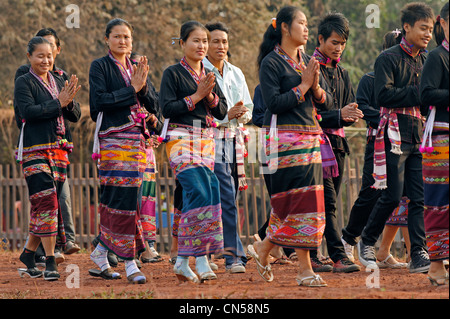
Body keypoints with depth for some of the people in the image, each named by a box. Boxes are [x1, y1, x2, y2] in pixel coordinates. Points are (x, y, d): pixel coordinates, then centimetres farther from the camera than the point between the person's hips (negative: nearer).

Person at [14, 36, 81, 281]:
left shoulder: (59, 83, 16)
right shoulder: (24, 83, 0)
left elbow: (75, 116, 12)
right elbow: (28, 111, -15)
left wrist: (70, 102, -10)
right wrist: (58, 103, -15)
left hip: (58, 149, 6)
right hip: (35, 150, -6)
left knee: (43, 206, 6)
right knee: (46, 201, -15)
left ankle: (28, 255, 17)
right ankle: (50, 262, -15)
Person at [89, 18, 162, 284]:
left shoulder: (137, 69, 18)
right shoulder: (100, 67, 3)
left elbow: (155, 105, 11)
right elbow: (100, 101, -11)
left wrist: (143, 87, -7)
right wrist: (132, 90, -11)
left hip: (137, 139, 6)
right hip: (113, 139, -6)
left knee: (113, 198, 5)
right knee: (123, 196, -12)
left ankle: (101, 251, 17)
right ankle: (129, 262, -12)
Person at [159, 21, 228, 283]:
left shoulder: (210, 75, 17)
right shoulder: (173, 74, -1)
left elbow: (222, 112, 14)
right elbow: (167, 108, -11)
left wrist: (210, 96, -5)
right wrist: (196, 96, -12)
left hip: (206, 140, 6)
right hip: (181, 139, -6)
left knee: (194, 197, 0)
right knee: (201, 191, -20)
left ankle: (184, 261, 5)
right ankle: (200, 260, -19)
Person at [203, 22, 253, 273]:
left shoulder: (236, 73, 15)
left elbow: (249, 108, 17)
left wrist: (241, 114, -6)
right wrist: (226, 115, -18)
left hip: (235, 142, 6)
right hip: (211, 142, -6)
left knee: (228, 201, 6)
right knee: (227, 199, -14)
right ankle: (234, 256, -15)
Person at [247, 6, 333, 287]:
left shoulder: (308, 62, 16)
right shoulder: (271, 63, -5)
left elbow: (327, 102, 13)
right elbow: (273, 103, -15)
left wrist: (316, 88, -7)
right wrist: (303, 86, -12)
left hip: (310, 136, 7)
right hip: (285, 137, -7)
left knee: (308, 202, 3)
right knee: (298, 201, -9)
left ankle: (263, 250, 16)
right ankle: (305, 269, -3)